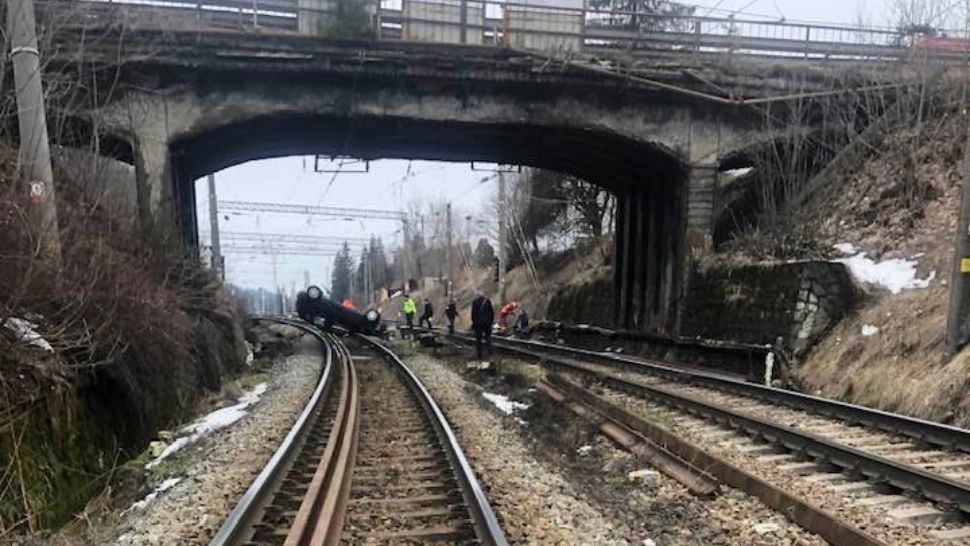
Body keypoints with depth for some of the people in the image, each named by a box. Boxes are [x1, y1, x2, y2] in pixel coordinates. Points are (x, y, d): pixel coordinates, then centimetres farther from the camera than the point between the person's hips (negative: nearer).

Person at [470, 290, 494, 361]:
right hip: (487, 322, 2)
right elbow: (492, 312, 2)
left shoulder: (475, 302, -9)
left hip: (478, 323, -2)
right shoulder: (487, 301, -1)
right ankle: (489, 351, 8)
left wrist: (473, 322, 1)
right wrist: (491, 320, 9)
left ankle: (479, 354, 6)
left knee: (478, 339, 6)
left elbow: (473, 313, -8)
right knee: (488, 337, 16)